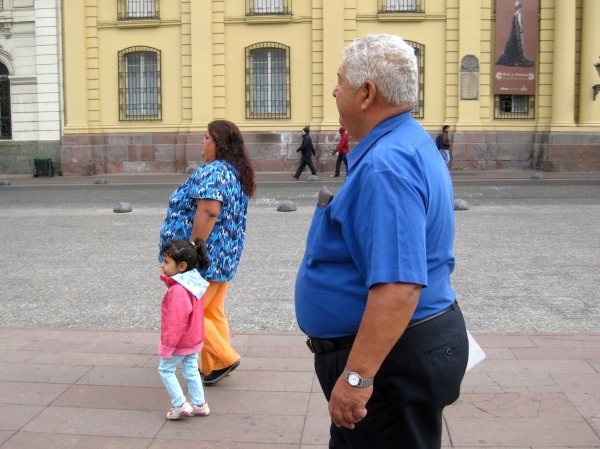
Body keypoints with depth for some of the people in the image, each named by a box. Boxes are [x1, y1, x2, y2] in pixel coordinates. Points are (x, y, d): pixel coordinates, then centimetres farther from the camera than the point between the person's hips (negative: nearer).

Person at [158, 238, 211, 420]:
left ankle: (180, 405, 11)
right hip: (194, 340, 9)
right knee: (191, 371, 18)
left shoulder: (177, 290, -29)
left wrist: (167, 346, -19)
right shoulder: (195, 282, -1)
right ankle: (199, 405, 25)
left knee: (165, 369, 10)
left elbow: (175, 322, -27)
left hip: (180, 342, -9)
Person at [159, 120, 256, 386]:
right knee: (214, 313, 13)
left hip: (206, 257, -10)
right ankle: (214, 366, 19)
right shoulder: (237, 172, 13)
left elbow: (208, 212, -28)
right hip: (226, 256, 10)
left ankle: (225, 358, 1)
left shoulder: (213, 171, -16)